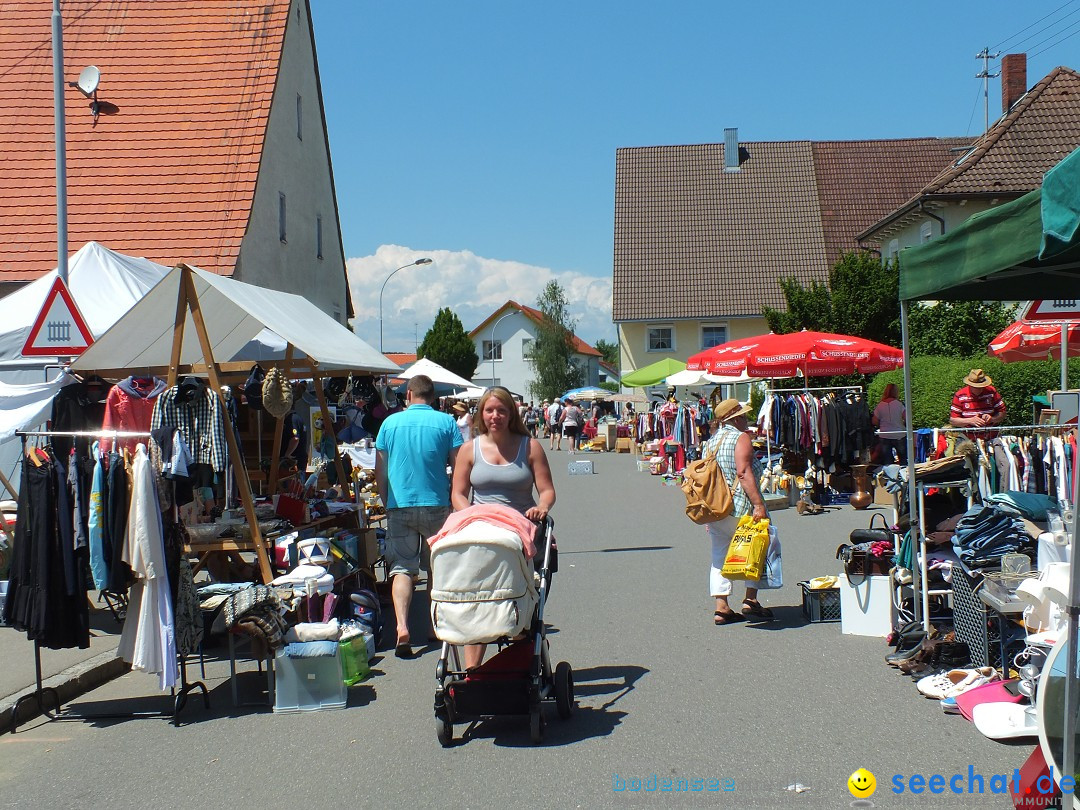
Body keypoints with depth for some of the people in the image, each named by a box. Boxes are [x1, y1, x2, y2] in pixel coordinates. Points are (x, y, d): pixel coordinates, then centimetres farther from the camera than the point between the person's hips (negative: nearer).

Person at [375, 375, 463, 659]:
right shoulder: (446, 422, 0)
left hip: (399, 506, 1)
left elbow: (380, 472, 6)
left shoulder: (390, 423, 4)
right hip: (436, 505, 0)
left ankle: (402, 627, -18)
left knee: (401, 568, 0)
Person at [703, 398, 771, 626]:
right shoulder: (740, 437, -8)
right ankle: (750, 600, 5)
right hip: (737, 507, -7)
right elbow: (744, 473, -20)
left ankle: (721, 608, 6)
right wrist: (758, 504, -24)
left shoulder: (712, 440, 14)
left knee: (720, 555, 10)